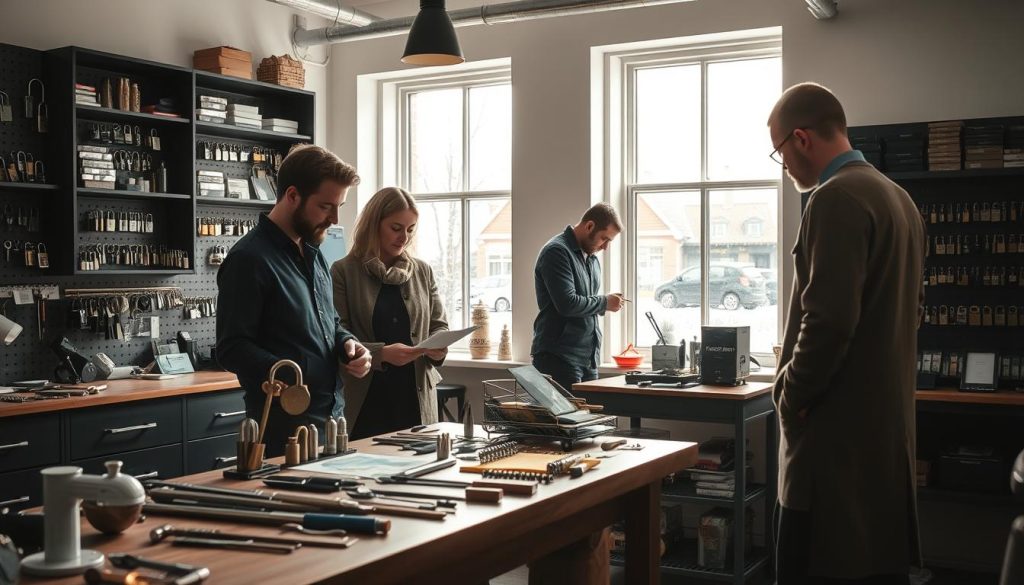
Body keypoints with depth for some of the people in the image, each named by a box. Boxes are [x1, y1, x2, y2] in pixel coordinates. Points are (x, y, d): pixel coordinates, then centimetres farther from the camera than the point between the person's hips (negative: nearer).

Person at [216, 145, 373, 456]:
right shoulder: (248, 259, -14)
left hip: (332, 417, 9)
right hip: (284, 427, -8)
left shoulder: (313, 254, 14)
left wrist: (347, 342, 1)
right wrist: (288, 376, -33)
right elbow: (232, 348, -18)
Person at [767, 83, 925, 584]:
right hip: (886, 418, 10)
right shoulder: (897, 197, 14)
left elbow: (829, 318, -23)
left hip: (838, 428, -10)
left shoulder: (836, 199, -16)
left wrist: (791, 394, -10)